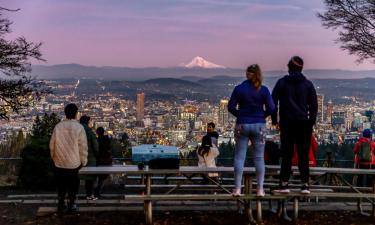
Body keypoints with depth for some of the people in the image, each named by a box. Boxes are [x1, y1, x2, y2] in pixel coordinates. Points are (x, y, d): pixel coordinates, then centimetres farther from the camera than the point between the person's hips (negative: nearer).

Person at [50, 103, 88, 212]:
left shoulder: (58, 126, -6)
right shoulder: (79, 128, -13)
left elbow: (52, 144, 0)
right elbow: (83, 147, -11)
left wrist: (54, 157, 15)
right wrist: (83, 161, 1)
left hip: (59, 163, 2)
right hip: (74, 163, -2)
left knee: (61, 183, 16)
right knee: (73, 183, 11)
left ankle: (61, 203, 23)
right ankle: (71, 204, 16)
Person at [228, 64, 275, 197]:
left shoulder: (239, 89, -4)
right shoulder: (263, 90, -3)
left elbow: (230, 107, -4)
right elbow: (271, 108, -6)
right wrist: (262, 116, 10)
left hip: (242, 125, 0)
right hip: (259, 126, 1)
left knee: (239, 157, 4)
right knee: (259, 157, 7)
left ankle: (237, 188, 2)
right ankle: (260, 189, 7)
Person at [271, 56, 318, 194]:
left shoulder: (282, 83, 3)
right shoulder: (308, 84, 6)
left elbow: (273, 101, 0)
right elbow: (314, 105, 4)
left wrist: (274, 120, 5)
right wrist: (311, 121, 7)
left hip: (286, 123, -1)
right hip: (303, 123, 1)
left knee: (286, 154, 2)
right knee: (303, 155, 4)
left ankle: (284, 184, 1)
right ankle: (305, 184, 3)